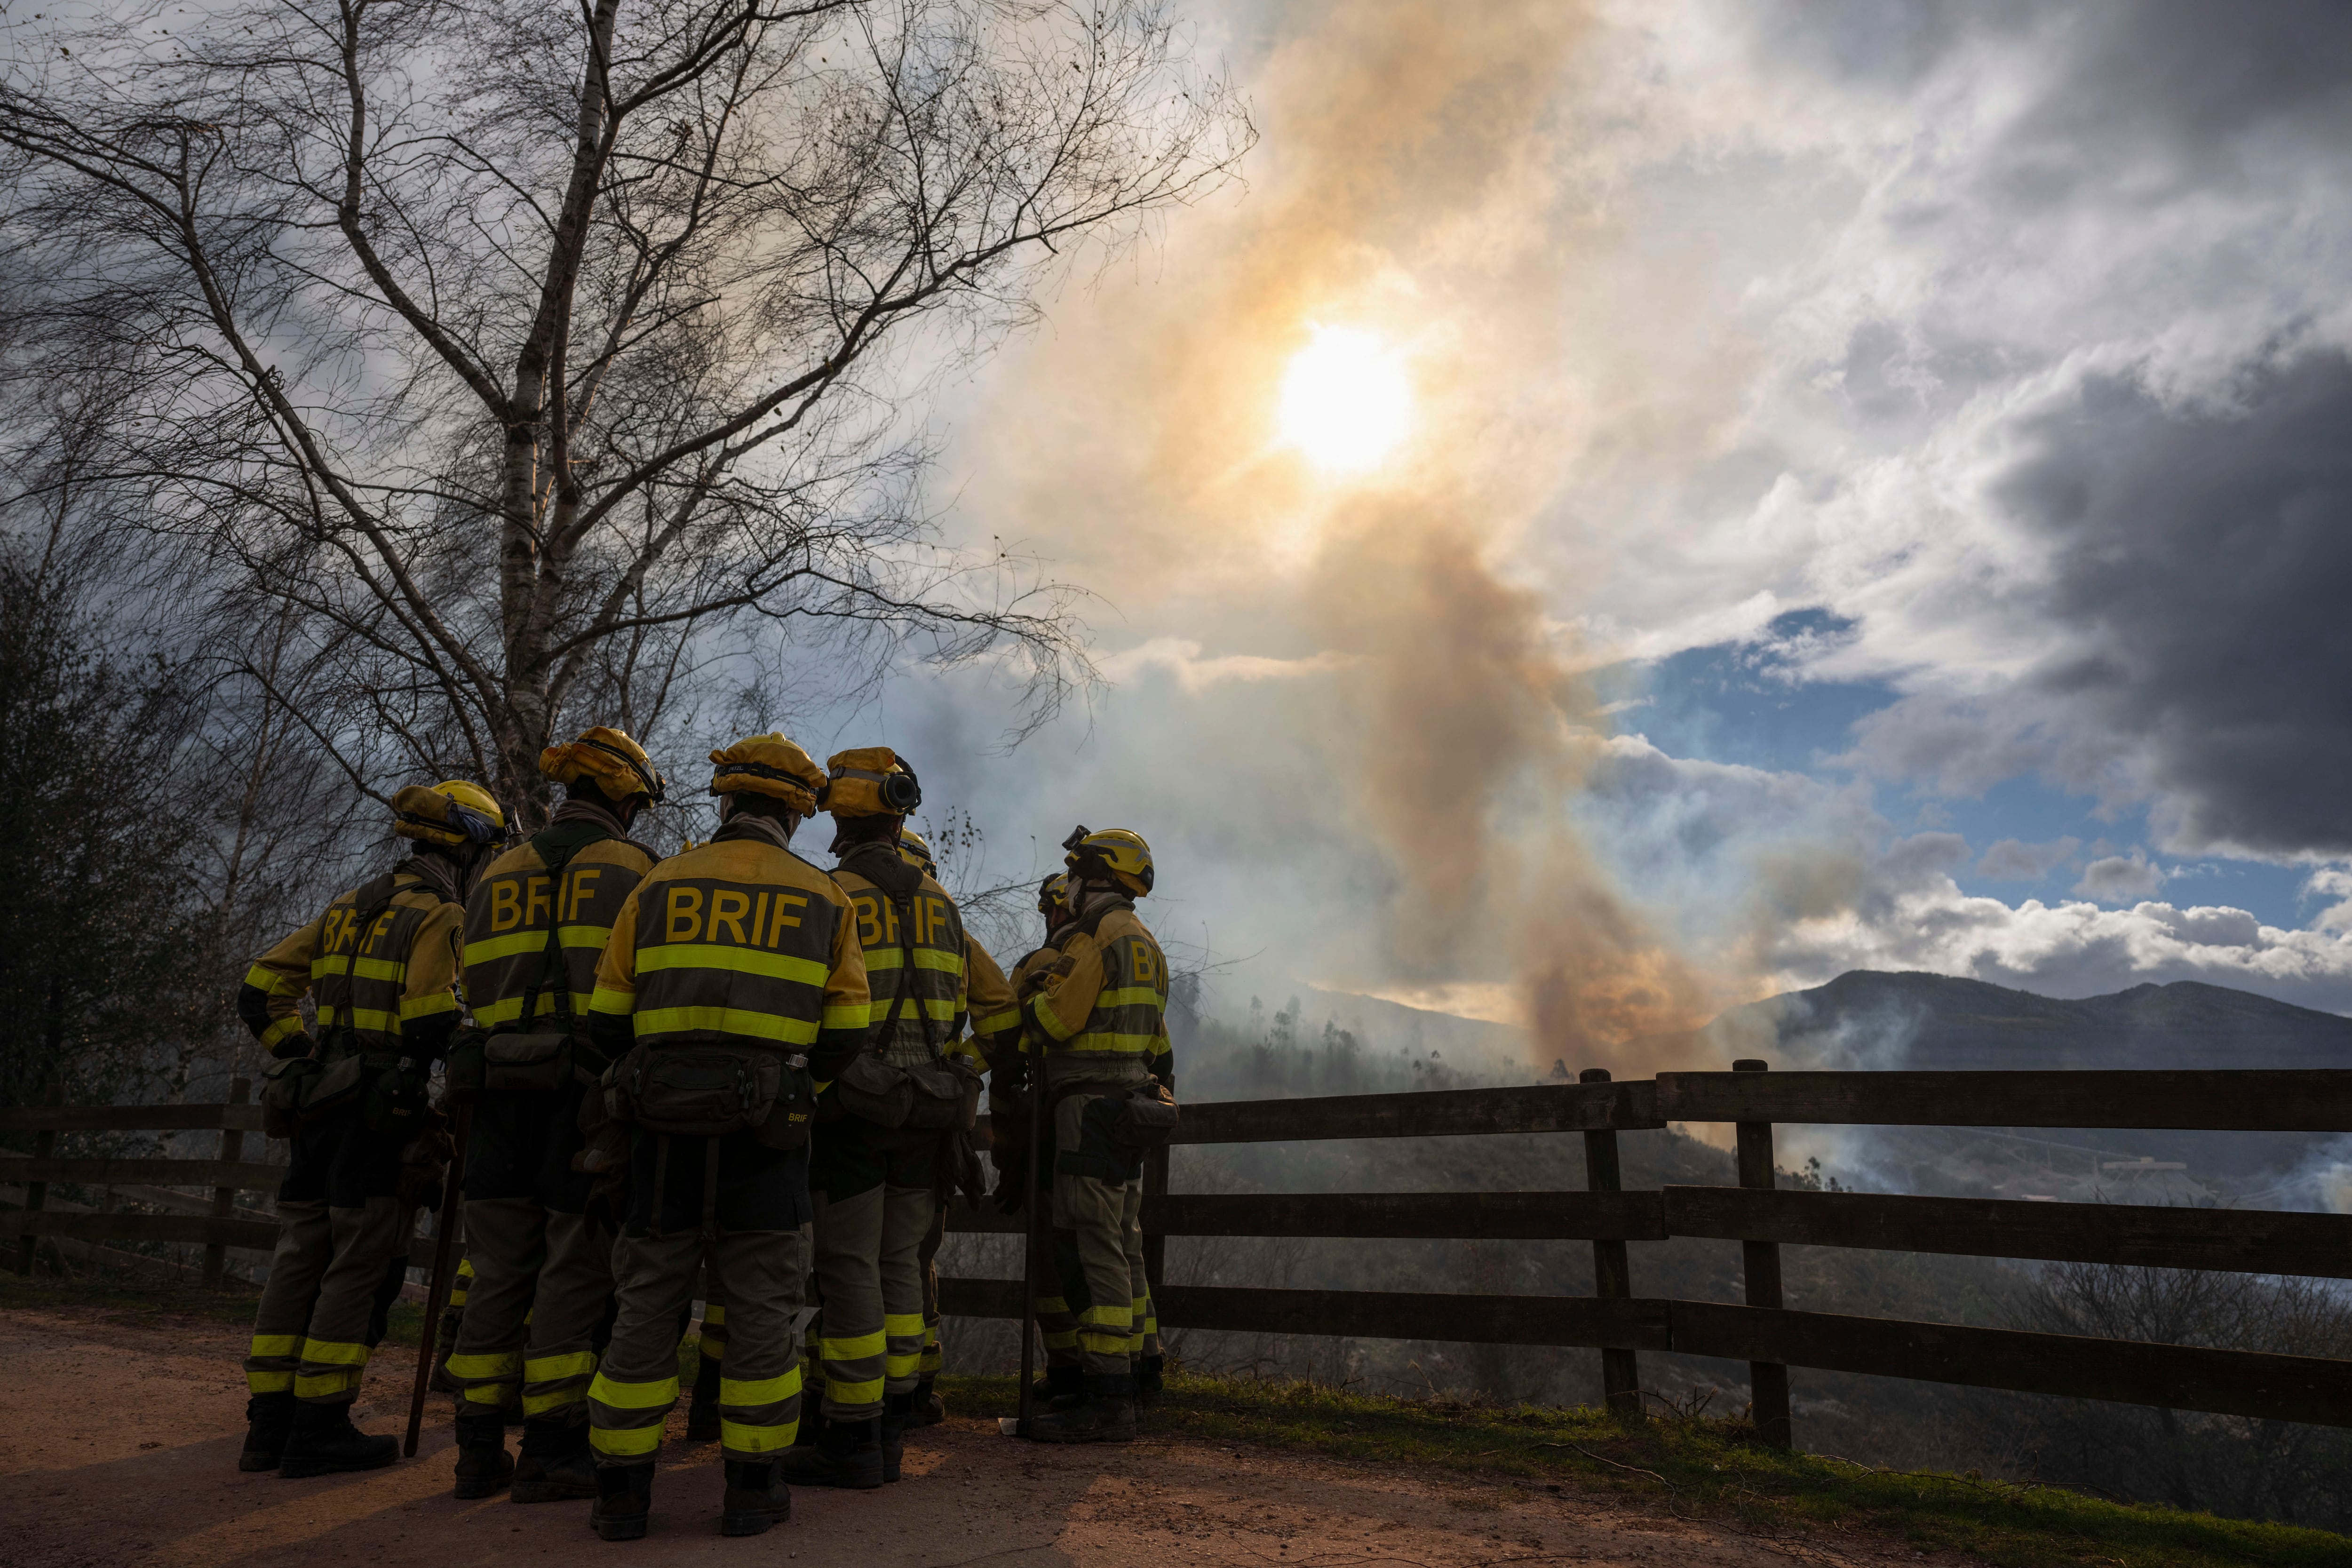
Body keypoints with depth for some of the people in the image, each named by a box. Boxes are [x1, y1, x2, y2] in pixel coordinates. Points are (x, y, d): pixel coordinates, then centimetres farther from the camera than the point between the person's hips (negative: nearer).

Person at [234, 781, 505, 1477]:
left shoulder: (348, 908, 16)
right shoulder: (441, 917, -10)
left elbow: (260, 993, 15)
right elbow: (433, 1025, -21)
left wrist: (302, 1062, 17)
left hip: (317, 1108, 8)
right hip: (384, 1114, -8)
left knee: (300, 1261, 13)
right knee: (361, 1269, 0)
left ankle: (269, 1423, 20)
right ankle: (319, 1427, 5)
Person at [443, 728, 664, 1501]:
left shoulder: (498, 873, 16)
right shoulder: (632, 867, -1)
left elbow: (476, 987, 14)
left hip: (502, 1089, 6)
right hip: (589, 1090, -5)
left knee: (498, 1271, 11)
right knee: (574, 1273, -1)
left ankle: (479, 1447, 16)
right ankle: (551, 1451, 2)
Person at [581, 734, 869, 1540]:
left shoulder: (658, 886, 6)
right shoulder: (824, 899, 3)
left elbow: (607, 1019, 6)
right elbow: (845, 1033, 1)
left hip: (664, 1128, 2)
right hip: (765, 1135, -1)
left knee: (646, 1306, 11)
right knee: (760, 1308, 8)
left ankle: (622, 1490, 18)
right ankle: (752, 1486, 14)